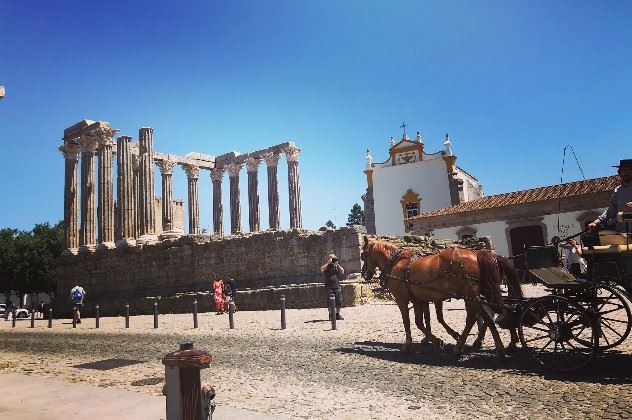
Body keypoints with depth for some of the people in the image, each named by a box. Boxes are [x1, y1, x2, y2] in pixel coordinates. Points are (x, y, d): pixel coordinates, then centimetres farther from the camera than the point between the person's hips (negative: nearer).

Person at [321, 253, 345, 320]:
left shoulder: (337, 267, 13)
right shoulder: (326, 267, 5)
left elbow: (342, 271, -3)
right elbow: (322, 270, -17)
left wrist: (337, 264, -5)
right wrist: (328, 263, -14)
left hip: (337, 287, 3)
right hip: (329, 287, -3)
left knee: (339, 301, 3)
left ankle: (337, 314, 15)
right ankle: (331, 314, 4)